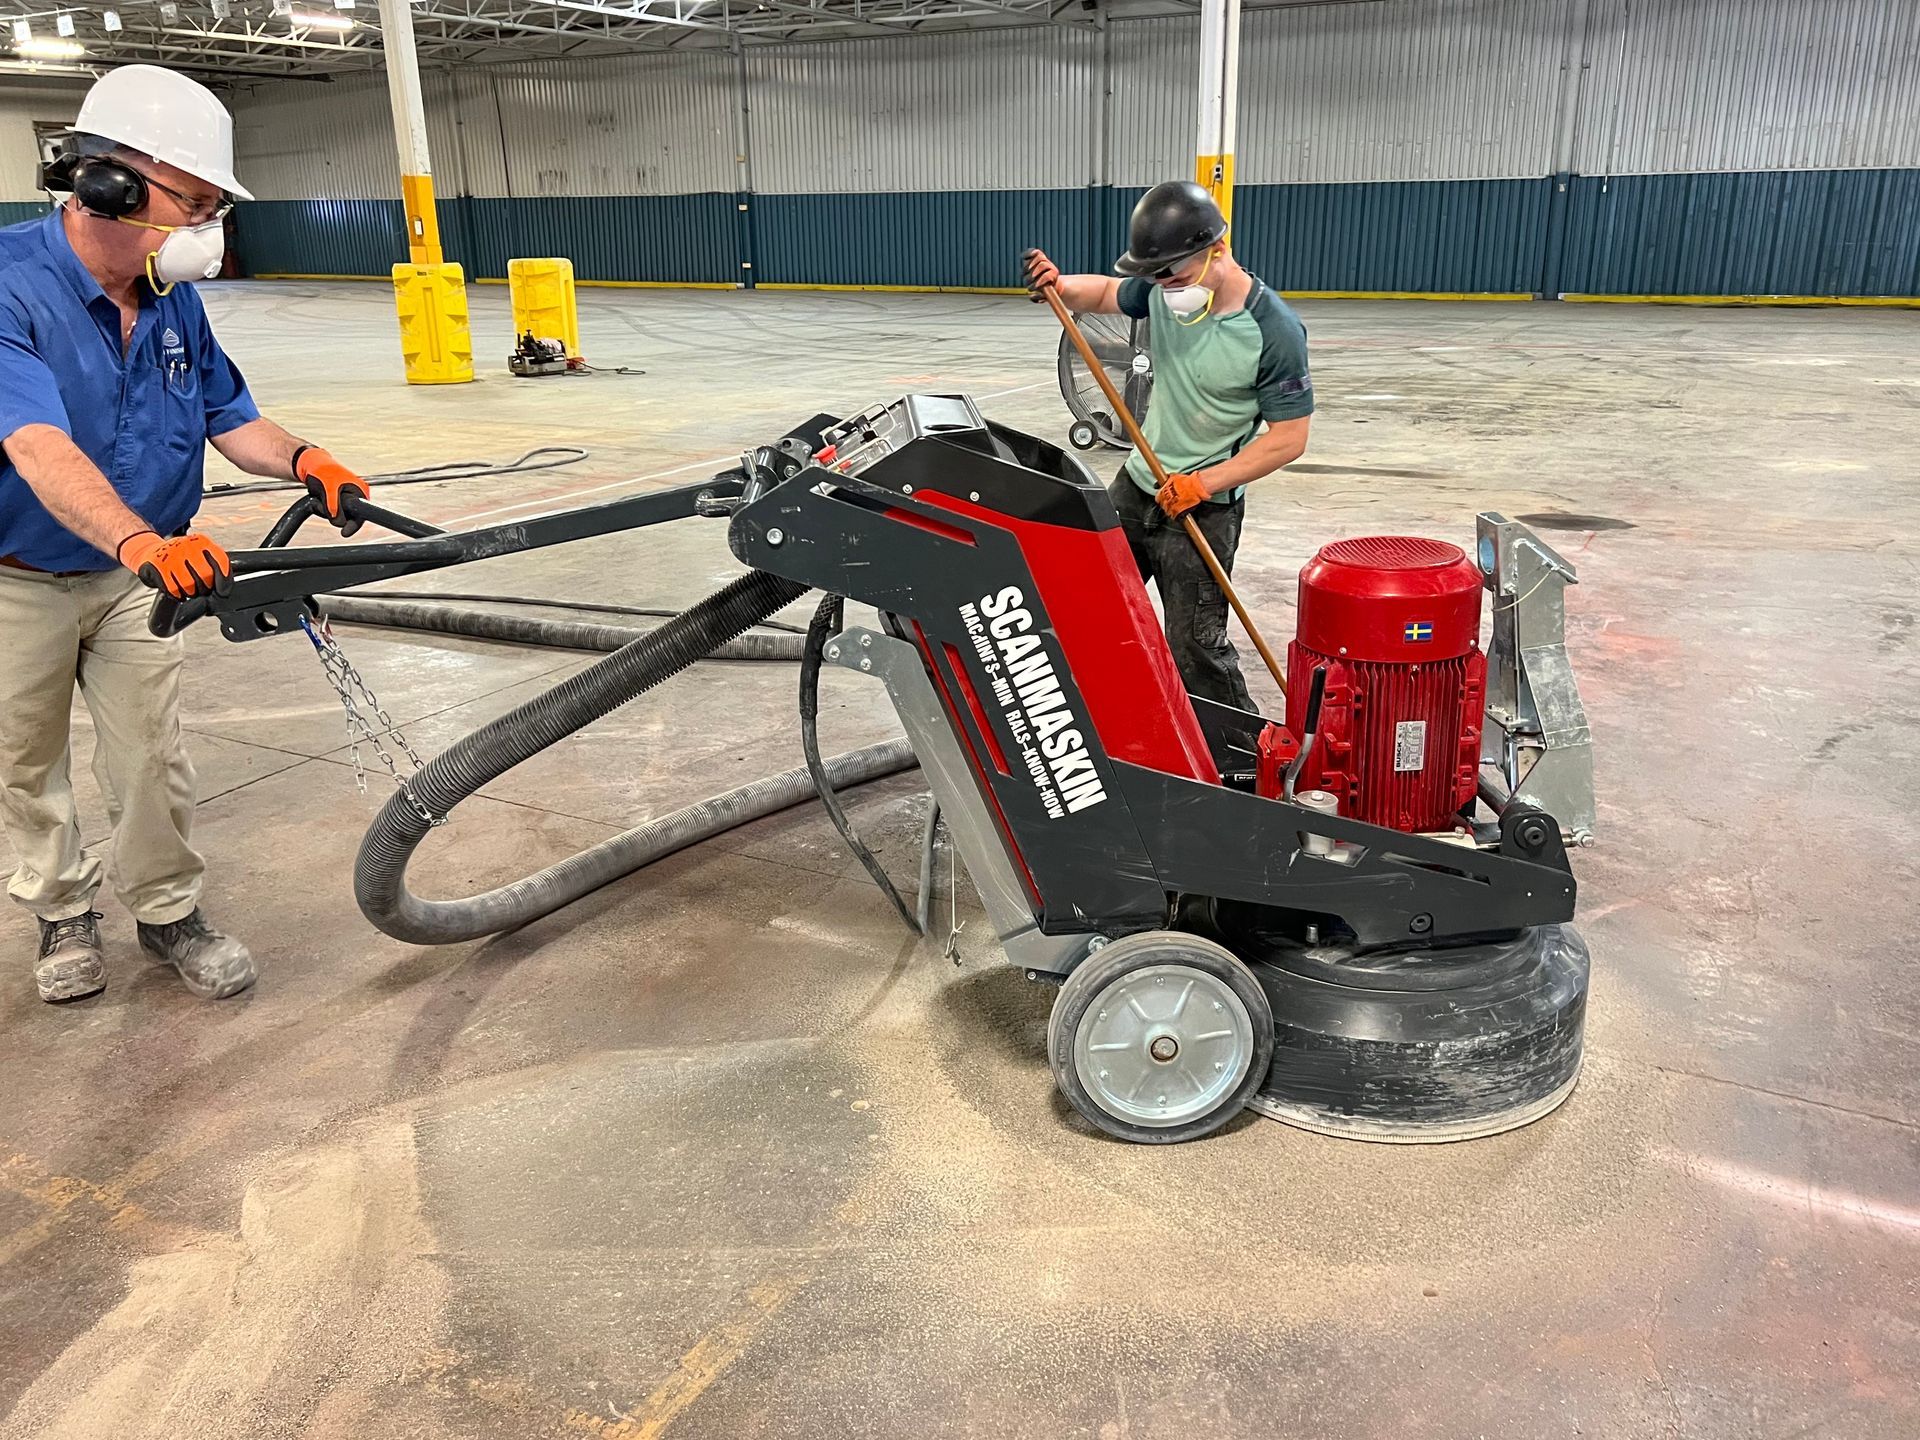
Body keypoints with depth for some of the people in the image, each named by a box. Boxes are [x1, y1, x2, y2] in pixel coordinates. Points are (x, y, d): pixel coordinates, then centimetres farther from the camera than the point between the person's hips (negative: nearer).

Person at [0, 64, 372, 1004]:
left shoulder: (173, 299, -5)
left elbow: (229, 417, 4)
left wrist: (300, 461, -18)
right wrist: (143, 541, -58)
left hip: (134, 575, 4)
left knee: (151, 756, 2)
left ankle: (167, 911, 20)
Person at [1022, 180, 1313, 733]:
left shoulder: (1274, 332, -22)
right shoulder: (1163, 291, -4)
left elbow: (1290, 439, -19)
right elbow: (1104, 293, 15)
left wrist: (1202, 483, -23)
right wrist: (1060, 287, -7)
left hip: (1205, 509, -7)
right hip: (1137, 482, 7)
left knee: (1194, 647, -7)